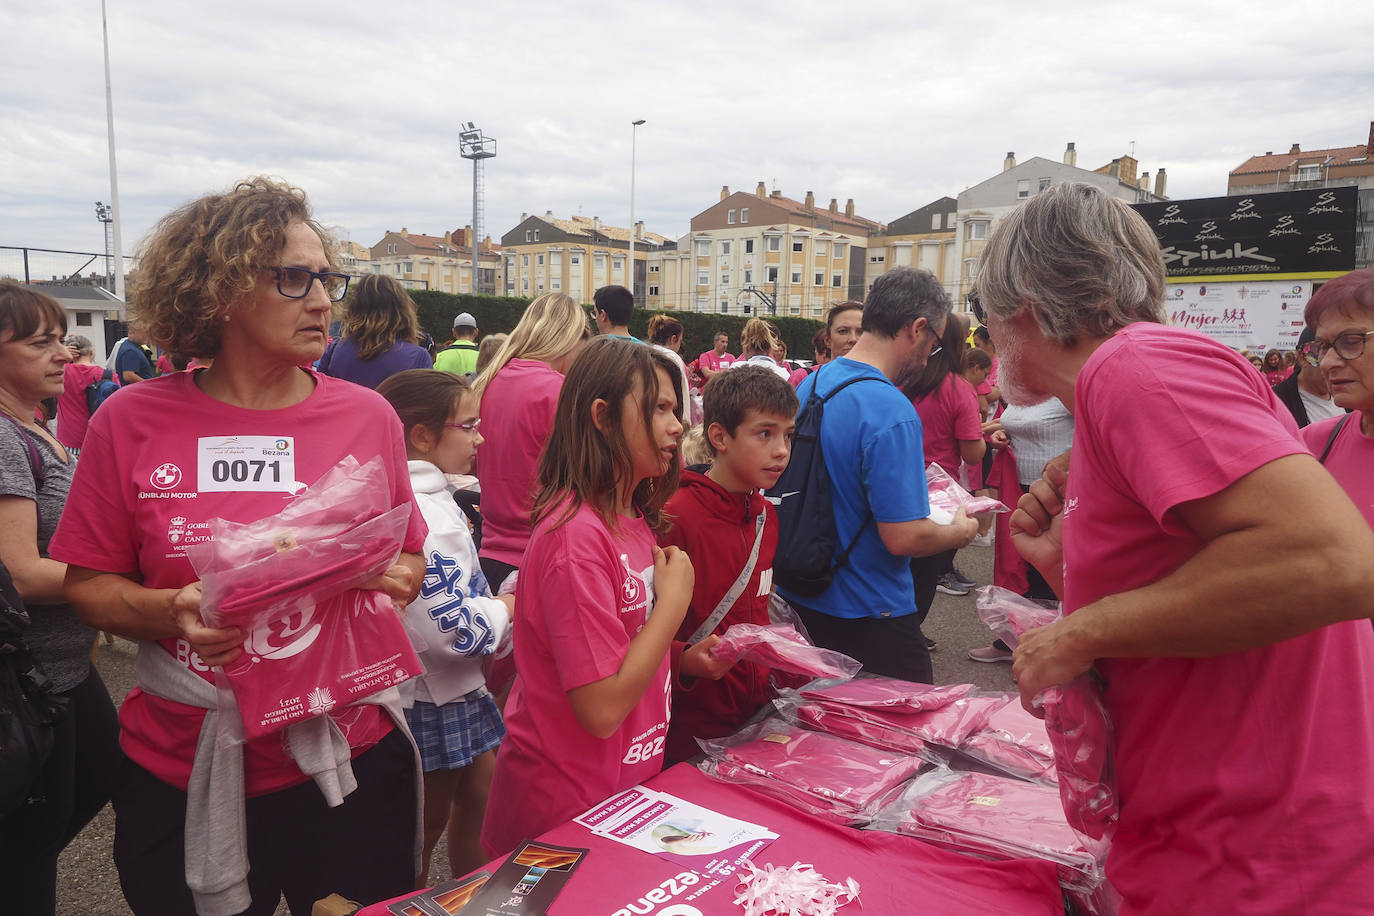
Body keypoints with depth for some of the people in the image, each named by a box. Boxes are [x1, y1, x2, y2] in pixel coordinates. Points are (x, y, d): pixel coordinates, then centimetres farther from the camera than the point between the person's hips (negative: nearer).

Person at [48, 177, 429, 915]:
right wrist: (170, 612, -18)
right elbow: (87, 584, 1)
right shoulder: (132, 422, -4)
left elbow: (409, 564, 6)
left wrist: (393, 580, -16)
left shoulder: (366, 416, -2)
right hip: (181, 774, 0)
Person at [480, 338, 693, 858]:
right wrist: (675, 598, -19)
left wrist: (685, 655, -2)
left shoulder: (633, 521, 4)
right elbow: (602, 709, -26)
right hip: (564, 812, -8)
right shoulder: (578, 534, -25)